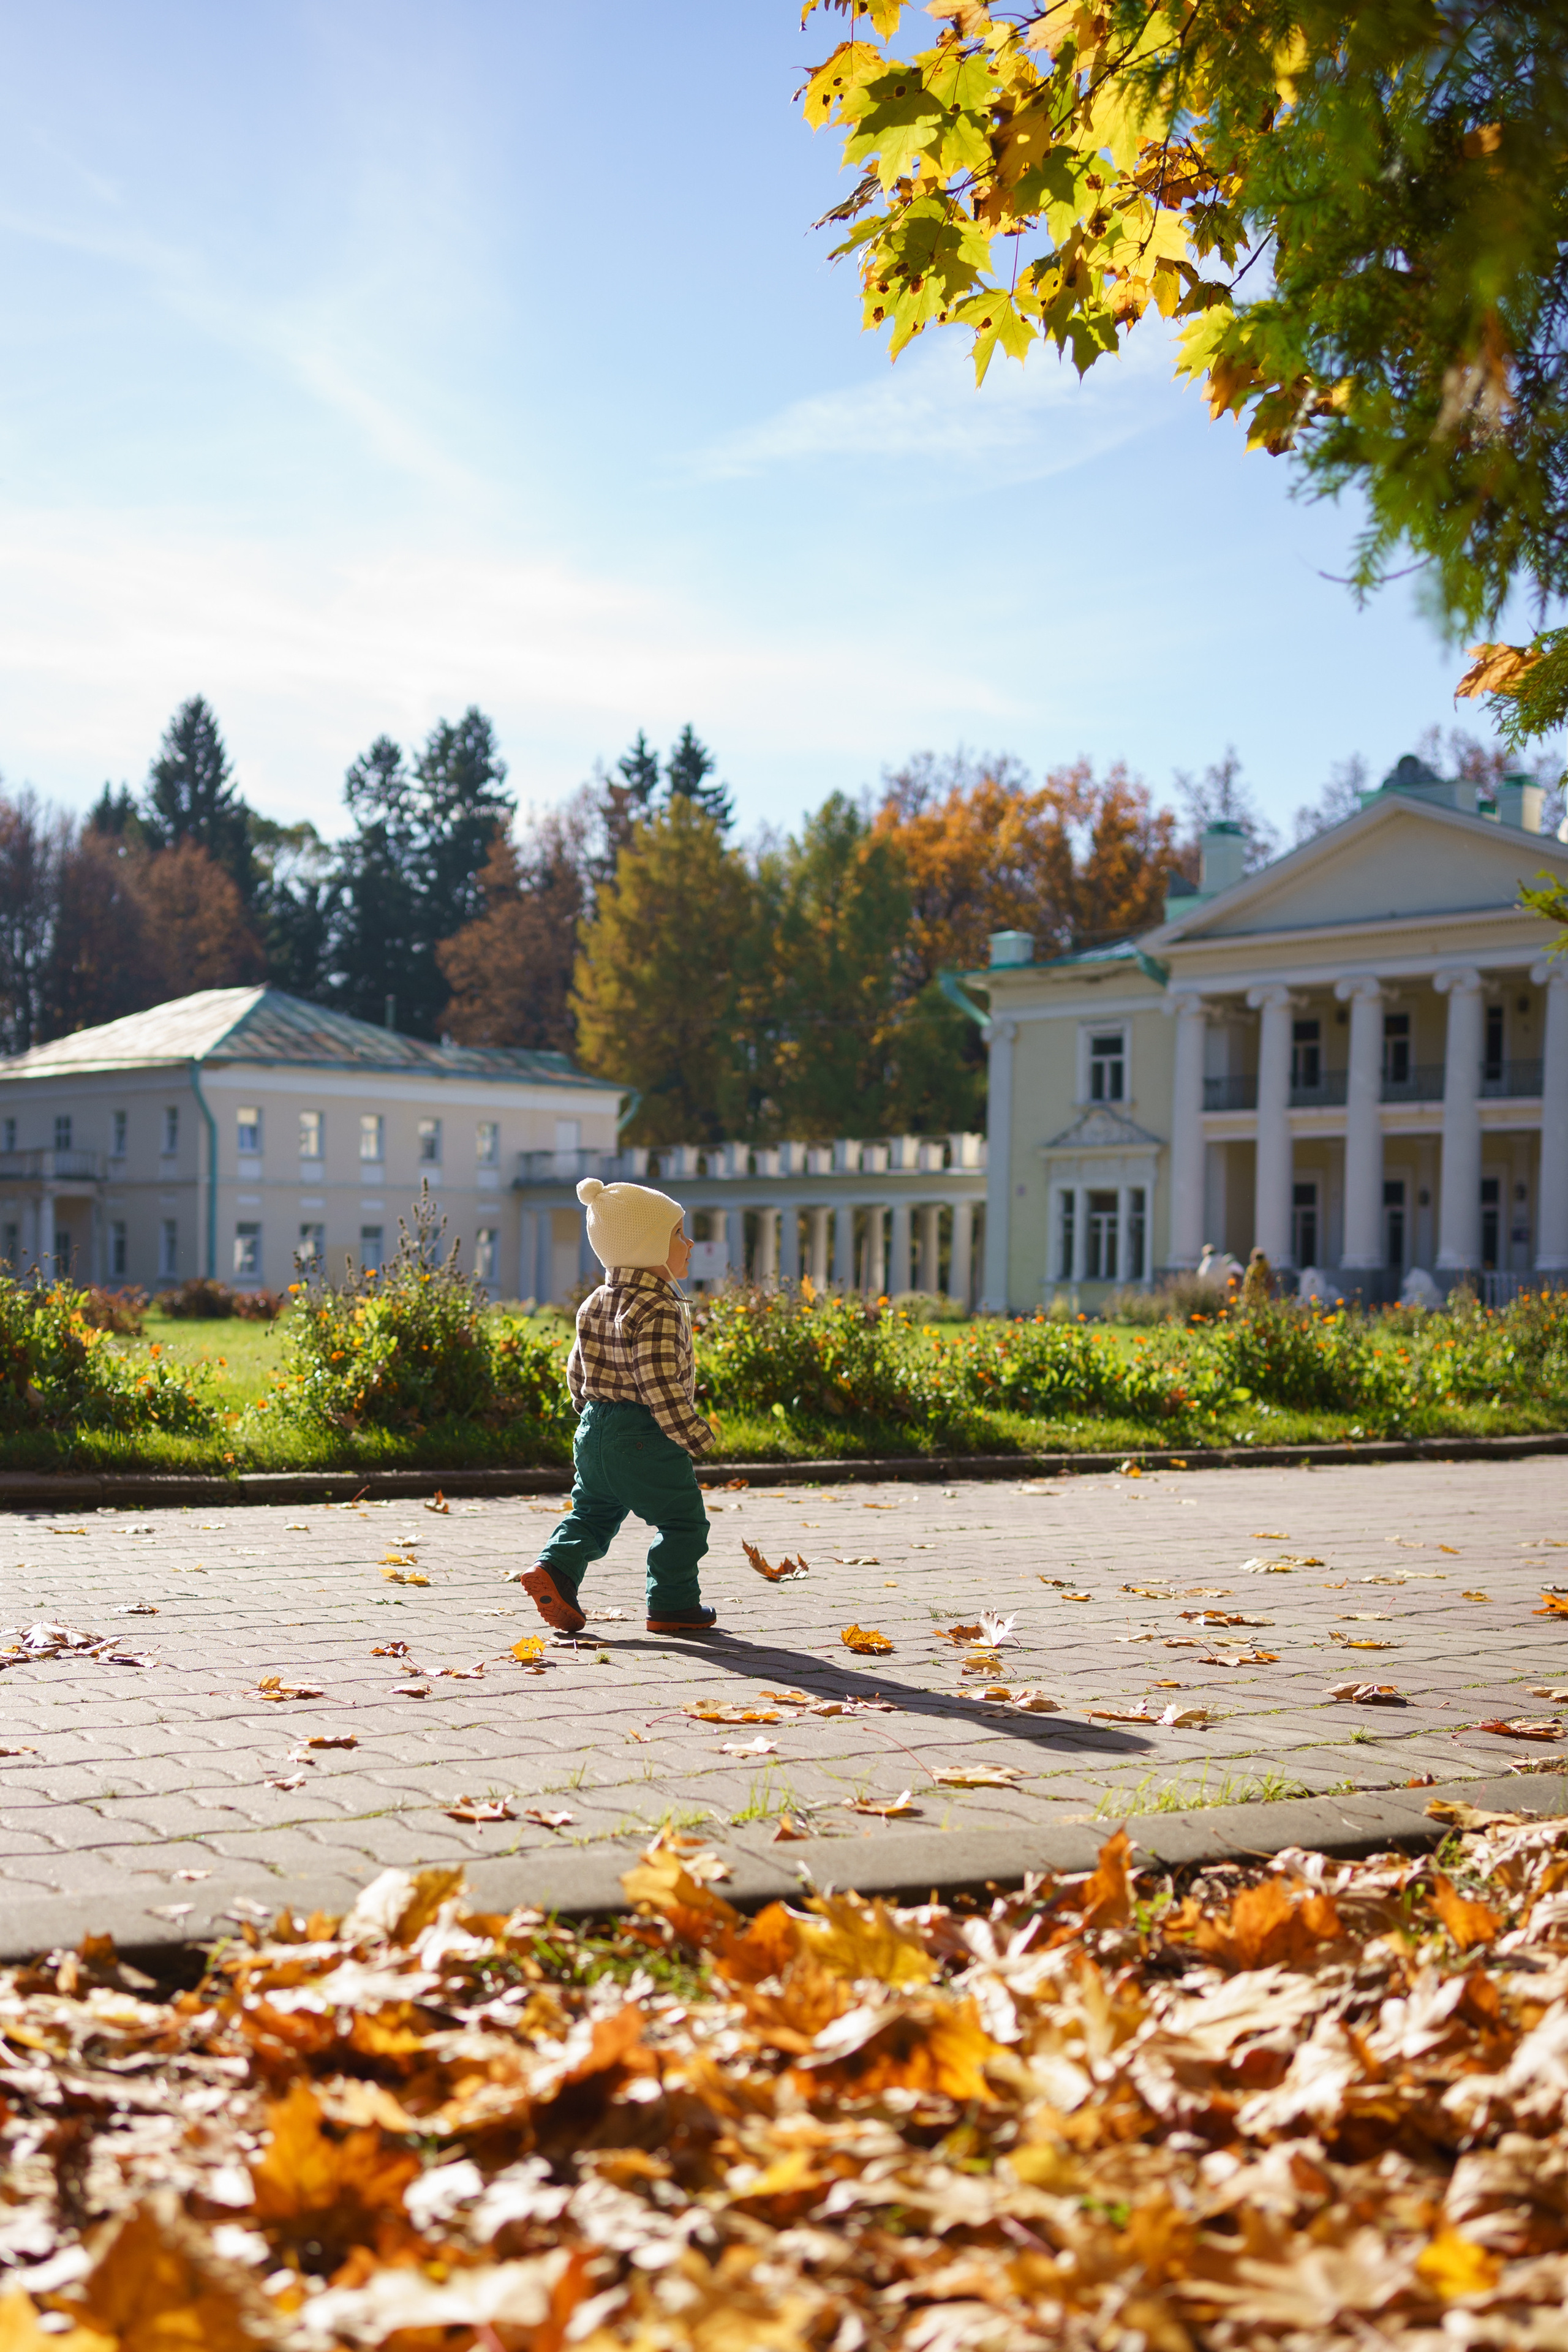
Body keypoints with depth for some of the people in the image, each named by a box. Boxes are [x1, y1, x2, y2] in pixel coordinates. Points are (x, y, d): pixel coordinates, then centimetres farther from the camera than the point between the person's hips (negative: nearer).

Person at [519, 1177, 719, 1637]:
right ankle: (672, 1606, 10)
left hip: (595, 1430, 8)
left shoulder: (595, 1305, 8)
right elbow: (659, 1384, -25)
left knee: (591, 1512, 21)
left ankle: (556, 1569, 5)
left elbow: (577, 1370, 14)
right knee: (683, 1520, 5)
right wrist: (693, 1434, -17)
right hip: (645, 1442, -8)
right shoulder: (659, 1310, -19)